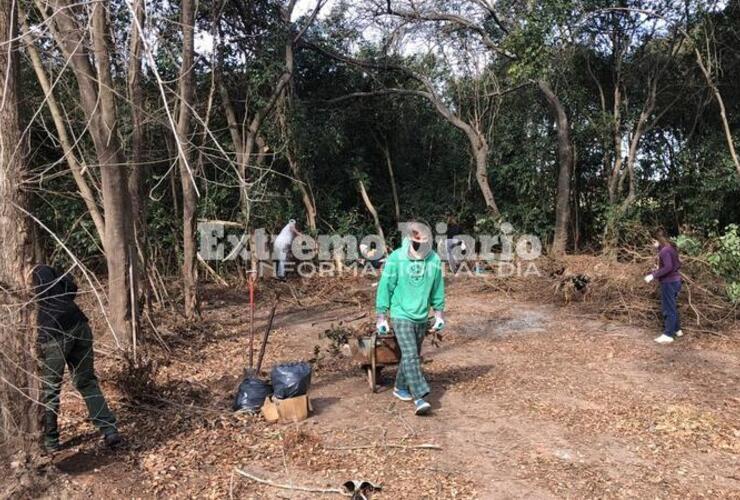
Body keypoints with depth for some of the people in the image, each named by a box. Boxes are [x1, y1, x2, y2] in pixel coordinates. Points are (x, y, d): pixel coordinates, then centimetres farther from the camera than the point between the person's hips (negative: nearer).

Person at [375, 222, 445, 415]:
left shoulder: (434, 260, -2)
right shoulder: (396, 258, -13)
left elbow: (438, 288, 10)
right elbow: (385, 287, -7)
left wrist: (439, 312, 11)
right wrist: (381, 316, -6)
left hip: (421, 317, 5)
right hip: (401, 315, -4)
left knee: (413, 355, 14)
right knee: (410, 356, -12)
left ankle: (400, 387, 32)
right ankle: (419, 397, -12)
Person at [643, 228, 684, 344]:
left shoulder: (664, 250, -19)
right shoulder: (671, 248, 11)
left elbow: (668, 267, -27)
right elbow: (678, 264, 17)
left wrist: (653, 275, -24)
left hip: (669, 282, -10)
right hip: (675, 280, 10)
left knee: (669, 308, -4)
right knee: (672, 307, 21)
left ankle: (668, 335, 1)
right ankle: (676, 330, 31)